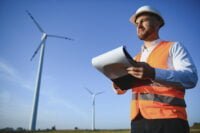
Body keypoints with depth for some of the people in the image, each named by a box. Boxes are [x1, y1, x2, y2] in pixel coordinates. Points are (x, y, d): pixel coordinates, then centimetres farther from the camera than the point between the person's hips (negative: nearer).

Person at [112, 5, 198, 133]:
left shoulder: (174, 47, 5)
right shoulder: (136, 59, 18)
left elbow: (191, 78, -12)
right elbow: (121, 90, 15)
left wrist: (153, 74, -27)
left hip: (168, 119, -4)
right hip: (139, 121, 5)